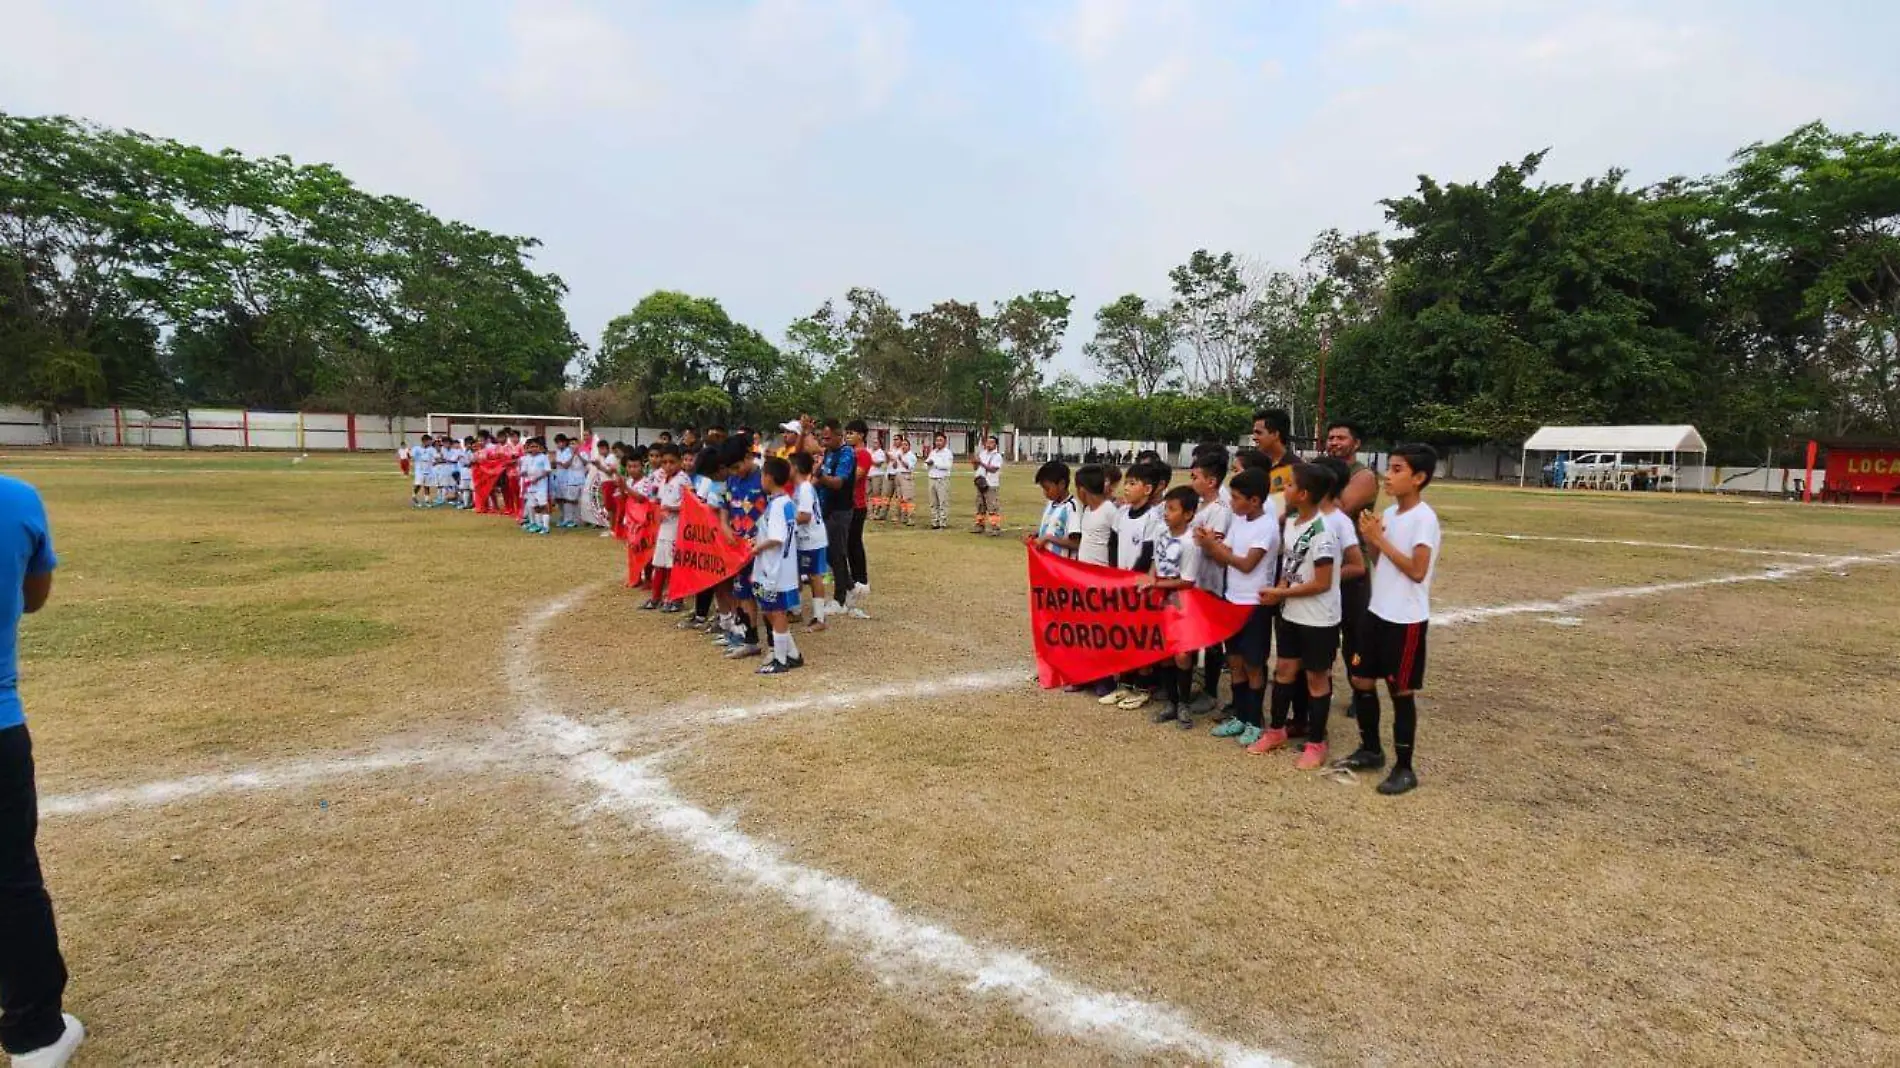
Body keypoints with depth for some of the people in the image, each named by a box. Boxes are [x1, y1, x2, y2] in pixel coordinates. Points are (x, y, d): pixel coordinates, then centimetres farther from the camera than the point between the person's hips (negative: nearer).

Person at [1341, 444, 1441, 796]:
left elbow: (1417, 571, -22)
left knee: (1401, 692, 2)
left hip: (1406, 619, -8)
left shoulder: (1424, 518, -16)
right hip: (1377, 611, 8)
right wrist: (1370, 539, -4)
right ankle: (1371, 751, 31)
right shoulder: (1389, 513, 8)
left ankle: (1404, 768, 16)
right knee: (1361, 680, 14)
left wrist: (1380, 540, -18)